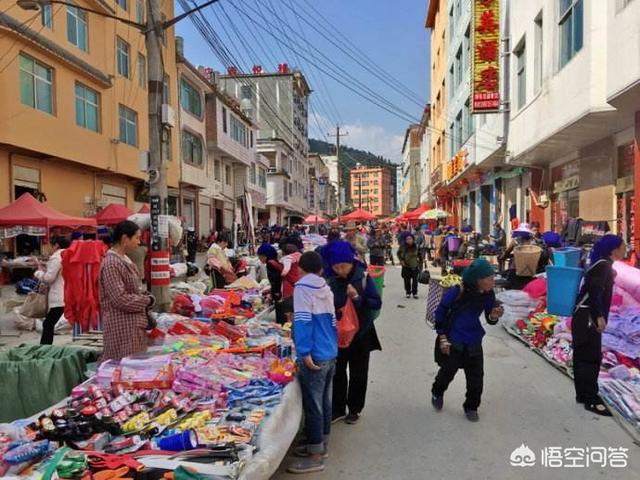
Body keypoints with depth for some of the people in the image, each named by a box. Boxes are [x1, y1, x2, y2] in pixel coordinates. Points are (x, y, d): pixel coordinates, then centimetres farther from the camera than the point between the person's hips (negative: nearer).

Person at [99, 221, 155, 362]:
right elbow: (120, 299, -22)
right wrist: (147, 301, -11)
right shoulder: (111, 263, -18)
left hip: (134, 321, 9)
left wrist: (145, 296, 4)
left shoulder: (124, 259, 11)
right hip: (122, 324, -9)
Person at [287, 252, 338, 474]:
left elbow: (303, 321, -19)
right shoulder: (326, 288, 11)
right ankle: (321, 443, 32)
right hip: (330, 354, 8)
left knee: (312, 405, 1)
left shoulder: (302, 287, -10)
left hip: (315, 356, -8)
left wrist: (304, 352, -21)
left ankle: (315, 457, 9)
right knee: (324, 401, 18)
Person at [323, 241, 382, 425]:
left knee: (358, 374, 14)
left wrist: (358, 298, -28)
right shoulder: (329, 279, -10)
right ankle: (338, 409, 29)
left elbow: (377, 303, -16)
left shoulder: (363, 276, -15)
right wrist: (334, 311, -17)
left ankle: (355, 409, 31)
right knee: (337, 372, 11)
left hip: (361, 333, -1)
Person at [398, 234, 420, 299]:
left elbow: (419, 253, 11)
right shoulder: (403, 246, -11)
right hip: (406, 266, 0)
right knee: (407, 280, 5)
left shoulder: (416, 246, -8)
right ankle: (408, 292, 18)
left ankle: (415, 293, 12)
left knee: (415, 279, 2)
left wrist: (418, 258, 1)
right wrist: (401, 260, -3)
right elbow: (399, 254, 6)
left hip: (415, 266, 1)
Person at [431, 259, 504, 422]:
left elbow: (489, 319, 0)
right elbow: (440, 313, -13)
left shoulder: (488, 294, -12)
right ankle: (437, 393, 48)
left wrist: (494, 316, -24)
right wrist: (442, 338, -12)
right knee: (448, 372, 17)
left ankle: (471, 407, 31)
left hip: (473, 343, 3)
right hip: (452, 341, -3)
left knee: (476, 377, 6)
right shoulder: (456, 293, -25)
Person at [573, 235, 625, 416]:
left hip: (587, 318, 10)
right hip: (588, 318, -10)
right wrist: (599, 316, -27)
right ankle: (591, 400, -2)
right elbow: (594, 292, -23)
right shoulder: (603, 265, -13)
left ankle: (583, 394, 22)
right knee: (591, 358, -7)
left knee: (583, 357, 14)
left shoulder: (603, 265, 16)